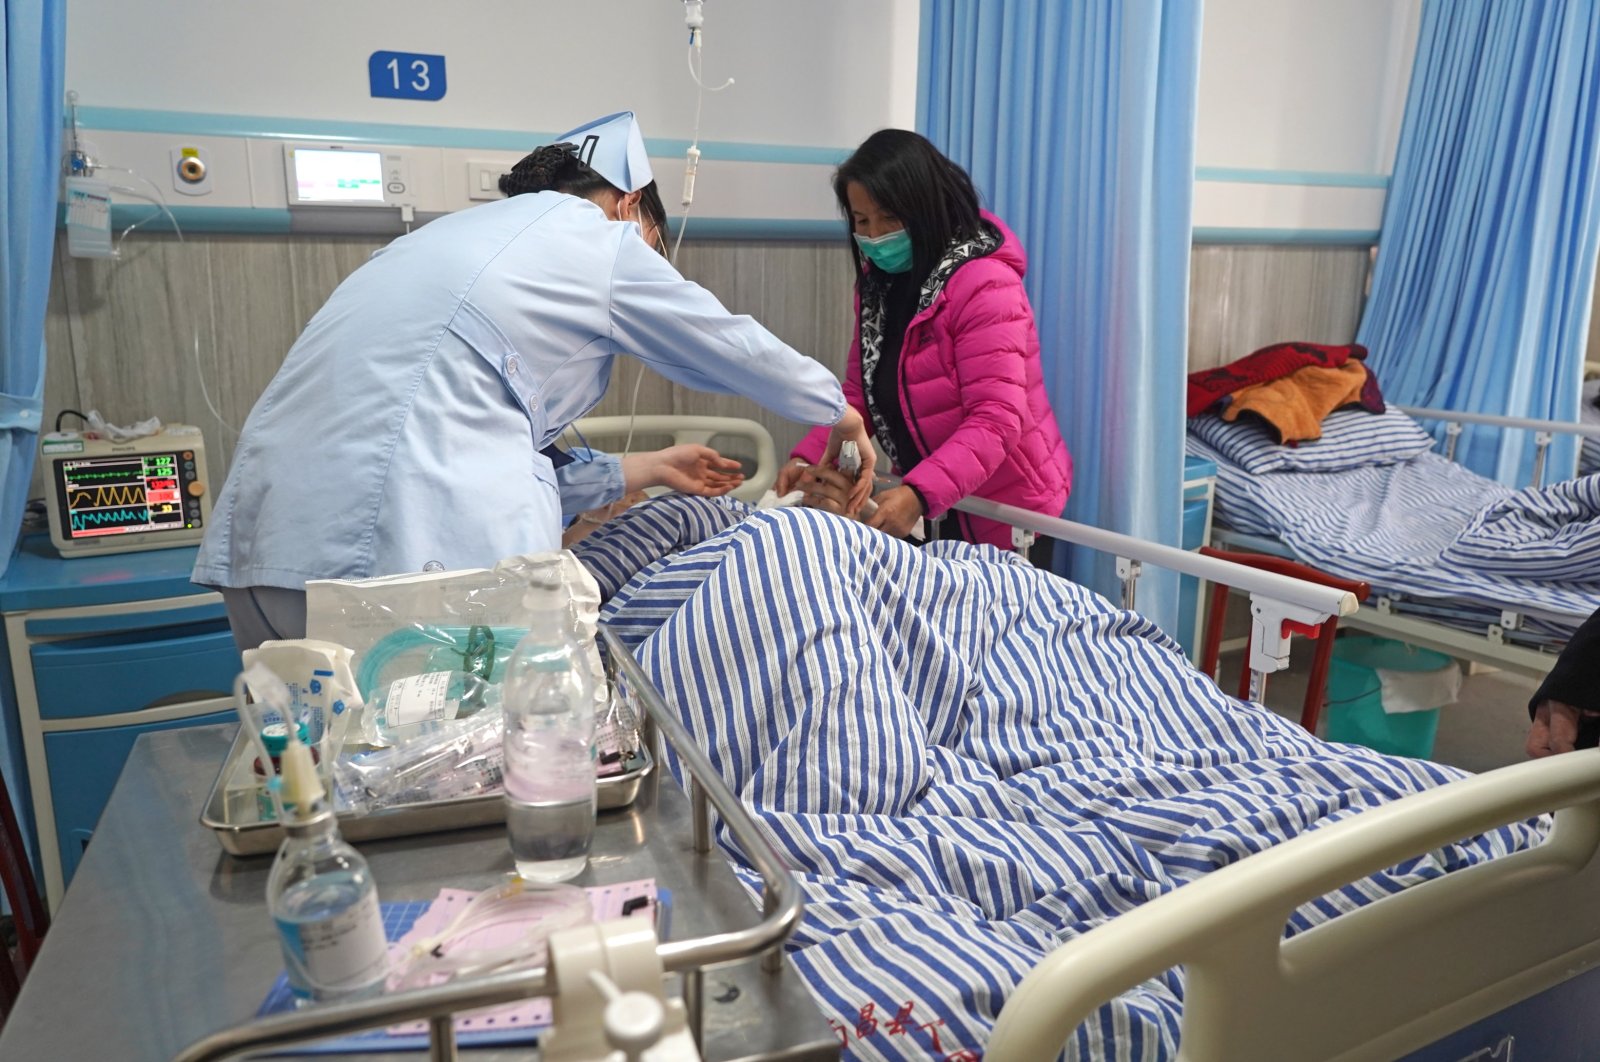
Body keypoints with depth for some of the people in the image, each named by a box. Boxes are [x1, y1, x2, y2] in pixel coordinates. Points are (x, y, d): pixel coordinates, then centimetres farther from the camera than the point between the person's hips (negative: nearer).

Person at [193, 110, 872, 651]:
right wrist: (837, 411, 34)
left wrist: (640, 471, 40)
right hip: (416, 554, -8)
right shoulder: (593, 231, 7)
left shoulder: (466, 233, 27)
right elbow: (733, 348, 16)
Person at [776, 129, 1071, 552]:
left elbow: (997, 419, -29)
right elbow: (859, 392, 3)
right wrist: (809, 458, -14)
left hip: (1007, 512, -7)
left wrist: (920, 495, -41)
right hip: (937, 510, 7)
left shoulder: (984, 284, -21)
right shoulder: (878, 280, 2)